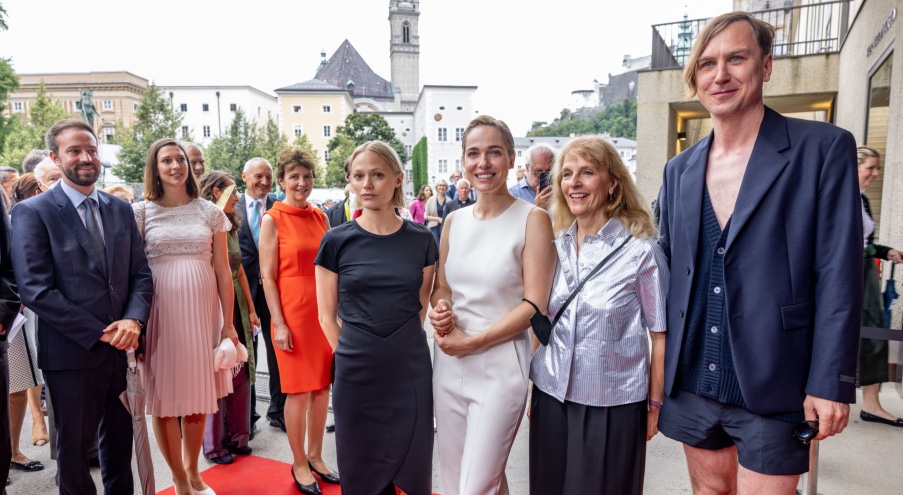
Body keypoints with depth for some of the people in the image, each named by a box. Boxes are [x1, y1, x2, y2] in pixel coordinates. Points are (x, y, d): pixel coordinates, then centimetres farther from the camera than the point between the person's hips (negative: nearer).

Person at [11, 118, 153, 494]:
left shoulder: (121, 210, 8)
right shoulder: (32, 212, -7)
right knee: (73, 449, 13)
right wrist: (99, 333, -16)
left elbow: (141, 274, 6)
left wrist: (133, 320, -12)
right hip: (72, 354, -4)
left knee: (120, 442, 19)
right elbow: (35, 290, -14)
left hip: (124, 349, 4)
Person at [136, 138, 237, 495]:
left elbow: (223, 271, 5)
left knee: (198, 395, 10)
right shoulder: (141, 212, 2)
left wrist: (228, 324, 3)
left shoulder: (209, 211, 6)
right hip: (160, 312, -1)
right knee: (164, 398, 4)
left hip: (202, 311, 2)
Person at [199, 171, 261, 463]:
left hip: (237, 309, 7)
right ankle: (215, 445, 22)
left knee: (242, 375, 13)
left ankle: (237, 436, 28)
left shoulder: (231, 226, 11)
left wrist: (251, 309, 14)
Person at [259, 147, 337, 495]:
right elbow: (268, 277, -7)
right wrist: (278, 323, -12)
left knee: (322, 387, 12)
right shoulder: (273, 219, -6)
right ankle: (299, 464, 23)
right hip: (292, 312, -5)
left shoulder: (319, 217, 8)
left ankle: (315, 457, 30)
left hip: (324, 310, 5)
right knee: (299, 391, 4)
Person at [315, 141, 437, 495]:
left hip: (411, 370, 1)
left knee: (411, 466, 12)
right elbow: (327, 316, 3)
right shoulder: (337, 241, -3)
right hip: (357, 373, 0)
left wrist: (402, 344, 6)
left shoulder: (420, 240, 0)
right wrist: (353, 355, 0)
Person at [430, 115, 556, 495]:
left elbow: (534, 305, -13)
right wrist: (440, 312, -6)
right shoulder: (454, 221, 7)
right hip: (448, 364, 6)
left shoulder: (532, 219, -9)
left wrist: (471, 341, -13)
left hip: (500, 366, -5)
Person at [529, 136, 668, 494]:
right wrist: (531, 388, 11)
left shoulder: (641, 249, -11)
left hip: (612, 406, -4)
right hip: (550, 397, 4)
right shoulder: (554, 245, 2)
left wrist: (655, 405, -4)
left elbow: (660, 334, -6)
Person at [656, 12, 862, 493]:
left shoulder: (824, 148, -6)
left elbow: (839, 276, -9)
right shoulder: (679, 169, 6)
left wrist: (829, 383, -11)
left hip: (773, 390, -4)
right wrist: (661, 370, 10)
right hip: (691, 384, 4)